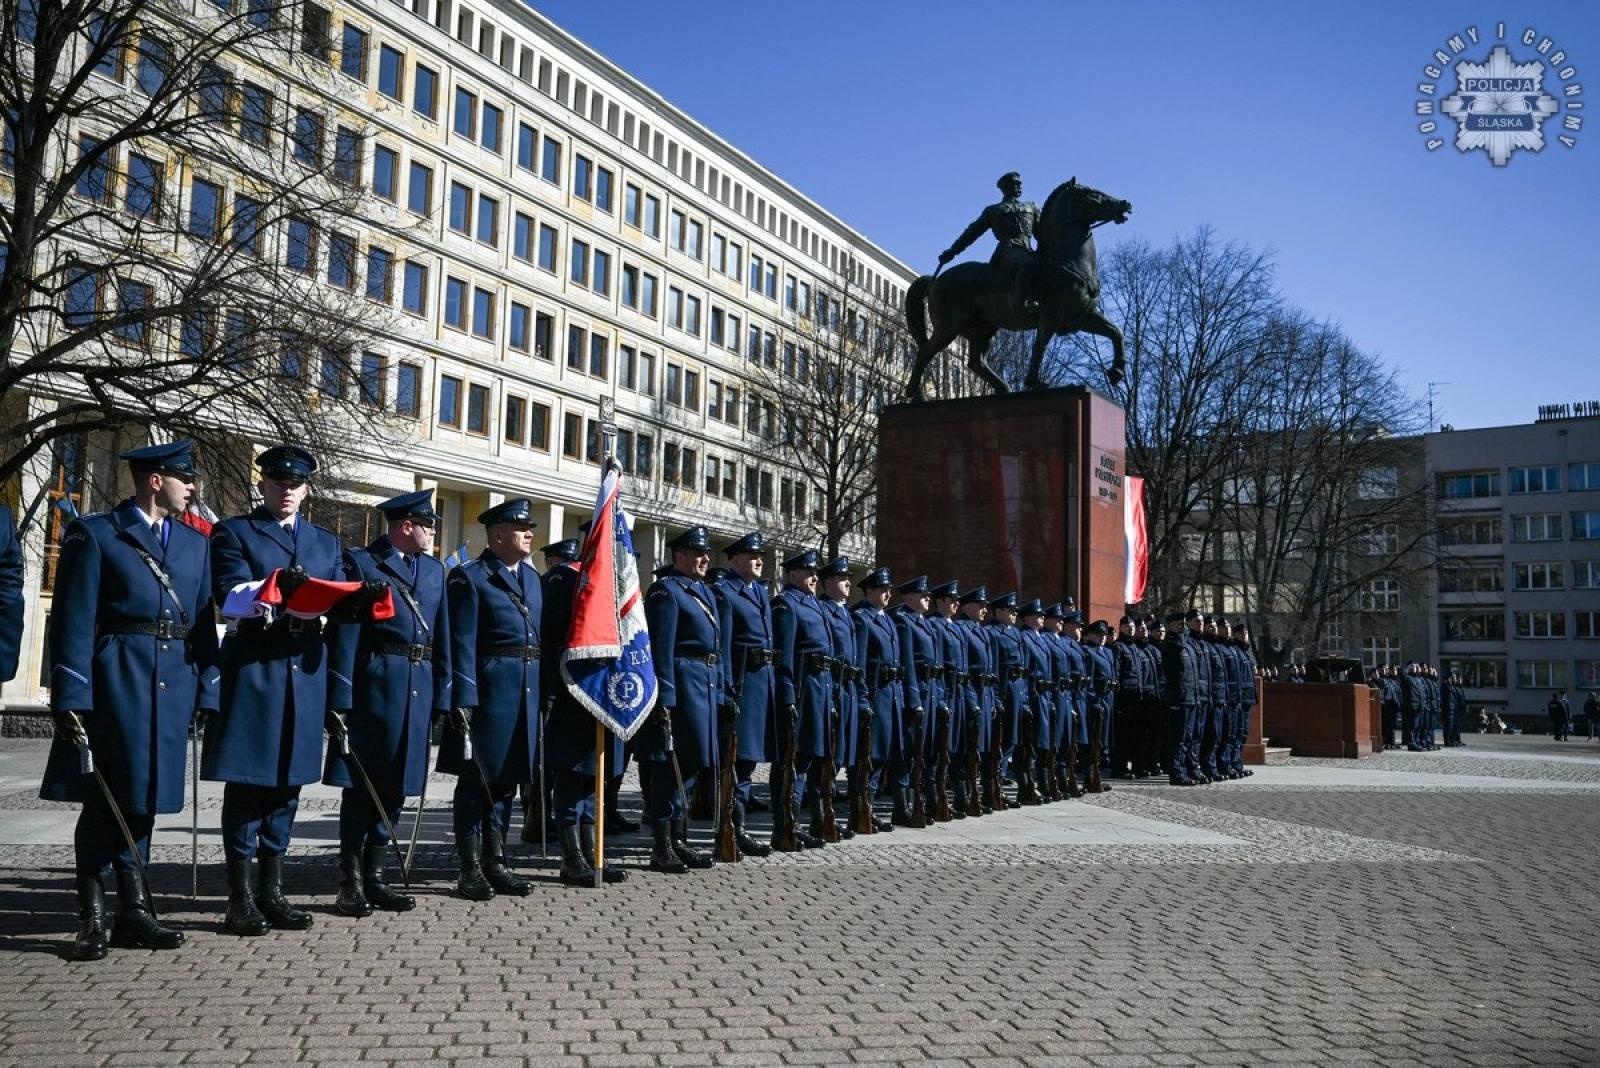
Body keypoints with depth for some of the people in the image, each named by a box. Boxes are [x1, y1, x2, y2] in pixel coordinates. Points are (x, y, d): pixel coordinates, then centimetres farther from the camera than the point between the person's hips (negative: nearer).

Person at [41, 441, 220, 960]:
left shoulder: (196, 543, 15)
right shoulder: (94, 534, 0)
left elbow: (204, 622, 12)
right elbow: (74, 621, -6)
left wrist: (208, 692, 4)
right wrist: (71, 698, -12)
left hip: (173, 684, 5)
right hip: (115, 681, -5)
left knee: (142, 798, 11)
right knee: (105, 799, 0)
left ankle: (132, 911, 18)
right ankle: (93, 917, 9)